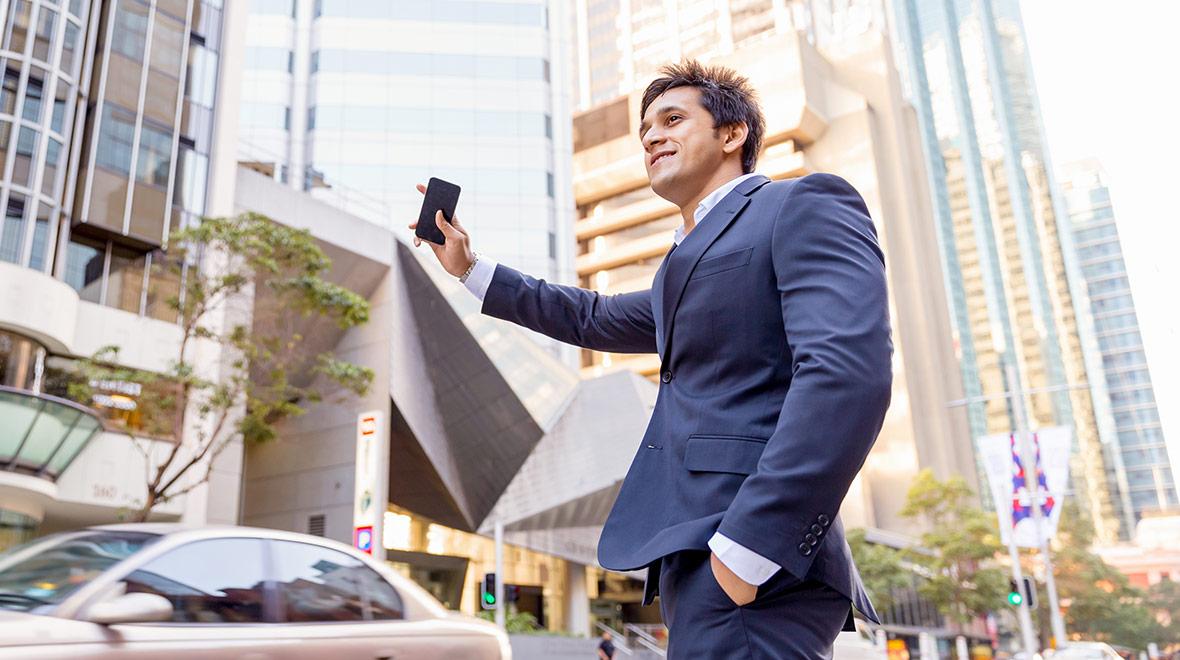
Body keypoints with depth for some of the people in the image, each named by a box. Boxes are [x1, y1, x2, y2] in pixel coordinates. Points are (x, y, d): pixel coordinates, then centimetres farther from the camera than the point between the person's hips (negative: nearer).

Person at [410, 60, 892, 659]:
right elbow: (598, 319, 39)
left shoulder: (804, 205, -2)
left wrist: (749, 547, -23)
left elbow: (848, 371, -18)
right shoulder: (694, 256, 27)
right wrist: (471, 269, 36)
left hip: (757, 563, -9)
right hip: (702, 558, 9)